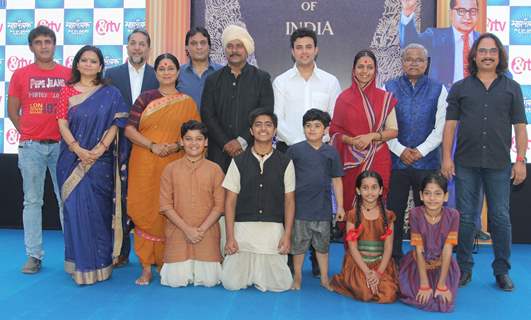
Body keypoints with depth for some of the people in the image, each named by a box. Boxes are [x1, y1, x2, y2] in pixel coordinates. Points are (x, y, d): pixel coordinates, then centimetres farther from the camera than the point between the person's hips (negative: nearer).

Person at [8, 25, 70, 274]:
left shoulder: (69, 75, 4)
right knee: (32, 201, 5)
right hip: (31, 147, 1)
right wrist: (28, 133, 4)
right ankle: (34, 255, 13)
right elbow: (13, 110, 11)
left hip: (62, 145, -1)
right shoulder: (20, 75, 7)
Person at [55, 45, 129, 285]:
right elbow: (62, 123, 0)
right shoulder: (67, 91, 8)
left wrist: (100, 149, -13)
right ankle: (80, 263, 13)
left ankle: (100, 262, 14)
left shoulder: (110, 94, 6)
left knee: (98, 209, 2)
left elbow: (115, 124, 0)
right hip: (73, 158, 1)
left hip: (101, 159, -1)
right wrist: (78, 149, -13)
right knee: (75, 208, 1)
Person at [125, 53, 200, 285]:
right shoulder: (145, 98, 7)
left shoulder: (187, 103, 8)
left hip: (174, 165, 0)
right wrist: (152, 146, -12)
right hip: (145, 165, 0)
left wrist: (177, 146, -13)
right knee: (145, 211, -1)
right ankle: (147, 268, 7)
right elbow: (129, 129, 1)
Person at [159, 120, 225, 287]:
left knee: (209, 281, -6)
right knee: (176, 281, -7)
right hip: (178, 233, 0)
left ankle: (203, 266, 26)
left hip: (207, 233, 0)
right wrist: (187, 229, -12)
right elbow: (165, 205, -2)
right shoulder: (170, 169, 2)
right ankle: (184, 267, 26)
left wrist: (201, 229, -12)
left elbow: (219, 205, -1)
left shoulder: (215, 170, 2)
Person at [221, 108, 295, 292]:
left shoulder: (285, 163, 4)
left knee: (281, 285, -5)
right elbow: (230, 201, 3)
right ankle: (247, 269, 27)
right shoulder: (239, 162, 4)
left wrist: (287, 235, -3)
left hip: (274, 230, 0)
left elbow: (289, 200, 5)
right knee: (231, 283, -6)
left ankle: (260, 272, 26)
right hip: (243, 229, 0)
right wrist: (230, 237, -3)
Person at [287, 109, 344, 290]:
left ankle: (324, 278, 26)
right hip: (300, 206, -1)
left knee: (322, 244, 13)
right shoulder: (295, 150, -3)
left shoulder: (331, 152, 2)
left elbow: (336, 180, 7)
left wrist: (340, 205, 6)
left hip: (323, 207, 2)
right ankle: (297, 277, 24)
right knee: (299, 243, 9)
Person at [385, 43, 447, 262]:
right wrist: (400, 150, -11)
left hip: (427, 161, 0)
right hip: (395, 161, 0)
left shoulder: (438, 90, 6)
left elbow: (441, 127, -1)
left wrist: (420, 150, -11)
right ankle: (394, 260, 19)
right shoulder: (389, 88, 6)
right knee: (394, 211, 6)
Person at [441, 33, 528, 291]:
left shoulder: (511, 88, 9)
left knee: (500, 218, 5)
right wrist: (447, 158, -4)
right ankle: (464, 269, 19)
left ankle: (502, 271, 19)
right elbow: (450, 125, 4)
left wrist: (520, 160, -2)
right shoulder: (460, 88, 7)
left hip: (499, 164, 0)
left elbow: (519, 127, 6)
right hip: (466, 163, 0)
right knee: (466, 218, 6)